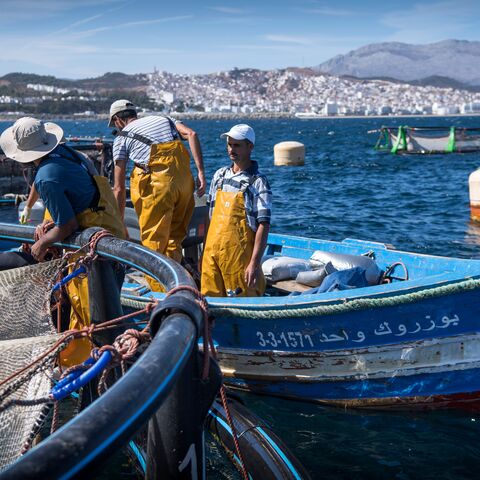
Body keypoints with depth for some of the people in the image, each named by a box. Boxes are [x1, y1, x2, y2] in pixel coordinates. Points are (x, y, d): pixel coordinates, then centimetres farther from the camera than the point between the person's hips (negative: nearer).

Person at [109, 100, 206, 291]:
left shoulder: (122, 137, 13)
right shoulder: (164, 119, 25)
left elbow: (119, 188, 9)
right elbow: (192, 134, 4)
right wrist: (201, 172, -1)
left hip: (157, 183, -5)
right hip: (185, 179, 5)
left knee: (153, 243, 5)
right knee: (174, 238, 17)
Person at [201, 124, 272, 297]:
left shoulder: (257, 182, -6)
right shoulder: (220, 175, 13)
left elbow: (263, 225, -11)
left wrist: (255, 263, -18)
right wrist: (205, 252, 15)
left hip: (240, 256, -5)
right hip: (212, 252, 5)